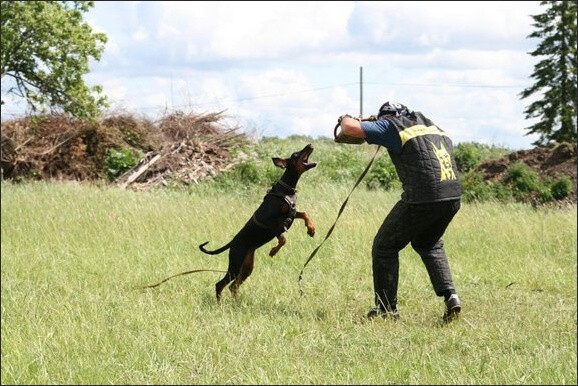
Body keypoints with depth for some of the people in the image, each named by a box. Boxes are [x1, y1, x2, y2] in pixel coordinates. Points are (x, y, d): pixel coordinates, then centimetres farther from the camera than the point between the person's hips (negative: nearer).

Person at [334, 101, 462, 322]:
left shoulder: (390, 126, 4)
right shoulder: (428, 123, 23)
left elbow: (351, 128, -5)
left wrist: (345, 120, 21)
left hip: (422, 198, -6)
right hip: (453, 196, 6)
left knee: (385, 246, 12)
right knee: (428, 244, 30)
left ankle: (386, 309, 13)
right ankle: (450, 295, 14)